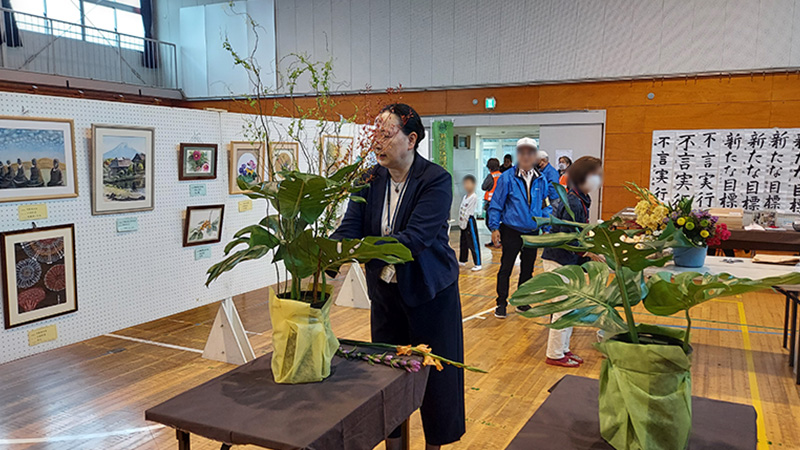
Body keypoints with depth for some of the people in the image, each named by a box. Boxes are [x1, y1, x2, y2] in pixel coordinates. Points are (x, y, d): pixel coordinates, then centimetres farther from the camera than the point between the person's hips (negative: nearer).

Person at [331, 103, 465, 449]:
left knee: (434, 372, 8)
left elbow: (415, 238, -29)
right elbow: (349, 230, -11)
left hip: (429, 293, -4)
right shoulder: (370, 180, -1)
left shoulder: (436, 180, -17)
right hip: (385, 291, 5)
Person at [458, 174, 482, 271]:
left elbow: (469, 211, -15)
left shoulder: (474, 197, -12)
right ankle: (462, 261, 32)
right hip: (463, 222, 9)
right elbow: (461, 210, 13)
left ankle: (478, 264, -5)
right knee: (463, 243, 19)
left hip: (470, 221, -9)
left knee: (473, 243, -7)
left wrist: (465, 221, -15)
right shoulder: (465, 197, 14)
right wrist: (460, 222, 7)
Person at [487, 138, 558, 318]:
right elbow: (496, 204, -6)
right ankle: (501, 304, 14)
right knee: (506, 268, 2)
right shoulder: (507, 178, -8)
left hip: (533, 233, 4)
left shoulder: (542, 180, 4)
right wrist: (494, 228, -11)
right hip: (512, 232, -4)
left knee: (527, 269, 13)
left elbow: (546, 205, 12)